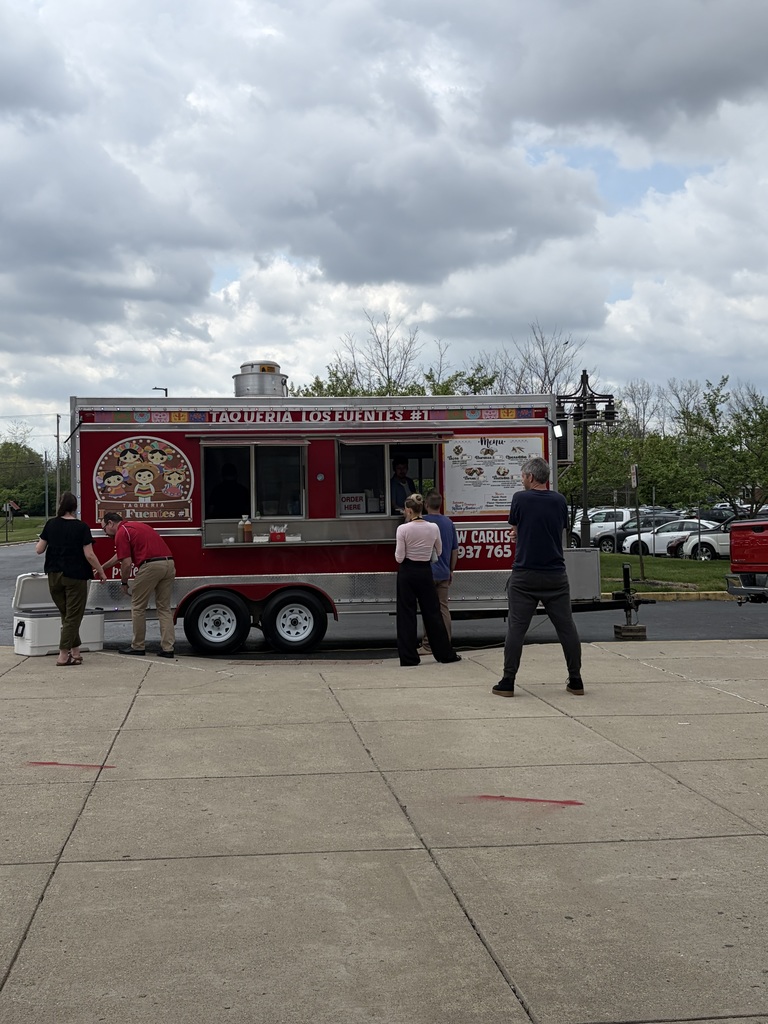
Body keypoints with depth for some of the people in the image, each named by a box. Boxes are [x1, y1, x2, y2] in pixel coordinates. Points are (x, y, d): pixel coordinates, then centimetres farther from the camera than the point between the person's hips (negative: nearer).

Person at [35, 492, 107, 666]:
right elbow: (89, 555, -12)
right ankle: (63, 655, -4)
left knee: (66, 614, 17)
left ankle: (75, 651, 19)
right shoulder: (81, 527, -9)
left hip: (54, 576, 4)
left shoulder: (51, 524, 1)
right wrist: (100, 571, 2)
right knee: (73, 616, 2)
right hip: (75, 576, -4)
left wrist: (38, 543, 28)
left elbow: (39, 549, 6)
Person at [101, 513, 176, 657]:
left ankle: (137, 646, 15)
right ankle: (168, 648, 6)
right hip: (169, 564, 8)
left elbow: (127, 563, -7)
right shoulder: (134, 525, 28)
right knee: (164, 607, 11)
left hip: (150, 565, -8)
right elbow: (119, 555, 40)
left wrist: (124, 582, 11)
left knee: (138, 606, 9)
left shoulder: (121, 533, 0)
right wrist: (102, 568, 50)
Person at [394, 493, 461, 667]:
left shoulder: (403, 529, -14)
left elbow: (399, 558, -12)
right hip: (425, 572, 3)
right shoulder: (433, 528, -4)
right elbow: (439, 552, 11)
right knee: (432, 612, 12)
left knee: (406, 613, 5)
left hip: (407, 572, -3)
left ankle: (409, 657, 5)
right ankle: (445, 653, 17)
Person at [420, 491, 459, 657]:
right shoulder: (449, 523, 5)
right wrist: (451, 571, 19)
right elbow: (455, 550, 11)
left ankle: (428, 645, 1)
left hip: (427, 572, -5)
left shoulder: (422, 522, -11)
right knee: (443, 608, 8)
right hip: (444, 573, 5)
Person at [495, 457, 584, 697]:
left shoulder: (520, 498, -6)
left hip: (524, 575, -3)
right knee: (566, 627, 8)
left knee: (516, 628, 2)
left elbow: (515, 530, 7)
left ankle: (508, 682, 2)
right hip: (556, 576, 3)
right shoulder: (559, 501, 3)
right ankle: (575, 681, 11)